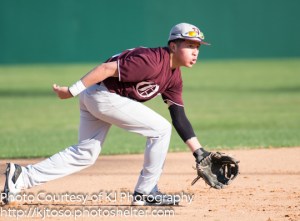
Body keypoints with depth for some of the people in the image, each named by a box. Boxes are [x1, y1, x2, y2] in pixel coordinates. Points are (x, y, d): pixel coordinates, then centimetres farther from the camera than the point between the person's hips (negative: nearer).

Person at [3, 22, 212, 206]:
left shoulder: (174, 77, 8)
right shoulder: (152, 61, -21)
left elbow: (179, 118, 10)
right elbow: (108, 68, -23)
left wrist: (199, 151, 4)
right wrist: (72, 91, -23)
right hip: (103, 94, -10)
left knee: (85, 154, 13)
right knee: (161, 129, -6)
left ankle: (22, 176, 10)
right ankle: (146, 192, 2)